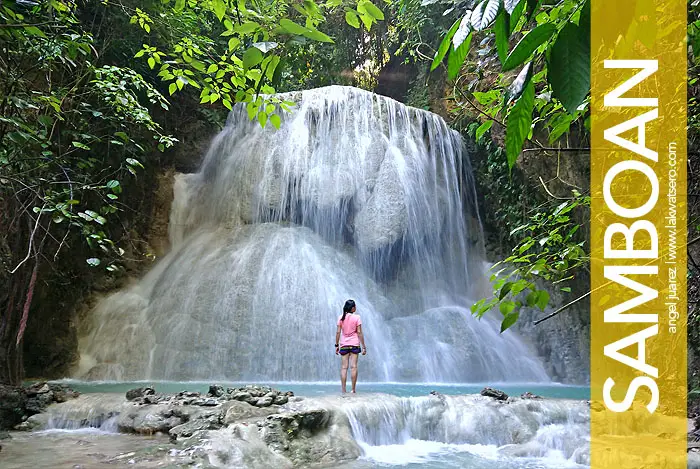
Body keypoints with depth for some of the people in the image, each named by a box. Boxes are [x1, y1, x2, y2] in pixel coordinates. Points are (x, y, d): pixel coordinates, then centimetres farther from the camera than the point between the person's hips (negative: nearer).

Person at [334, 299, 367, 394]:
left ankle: (343, 390, -1)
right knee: (353, 367, -1)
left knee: (344, 367, 2)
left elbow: (338, 332, 0)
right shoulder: (357, 317, -5)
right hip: (355, 344, -2)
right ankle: (353, 390, -1)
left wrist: (337, 345, 7)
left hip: (344, 344, 2)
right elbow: (359, 332, -6)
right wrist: (363, 346, -2)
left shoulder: (341, 318, 2)